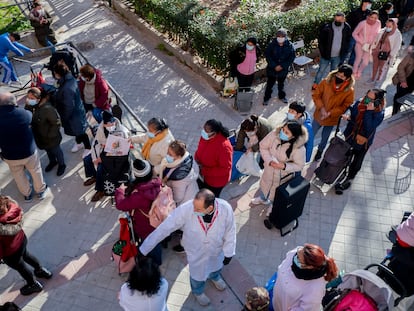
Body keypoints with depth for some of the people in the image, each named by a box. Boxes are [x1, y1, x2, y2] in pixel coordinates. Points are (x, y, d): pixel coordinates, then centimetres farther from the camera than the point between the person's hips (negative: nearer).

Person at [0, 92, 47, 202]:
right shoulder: (24, 114, -25)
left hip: (9, 155, 1)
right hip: (29, 152, -1)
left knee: (19, 176, 25)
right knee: (35, 172, 24)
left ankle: (27, 194, 46)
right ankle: (40, 191, 44)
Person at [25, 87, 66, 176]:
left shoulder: (47, 109, -36)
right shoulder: (33, 106, -12)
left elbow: (57, 123, -28)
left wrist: (49, 135, -21)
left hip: (51, 138, -7)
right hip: (40, 137, 7)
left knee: (56, 151, 21)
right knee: (48, 151, 32)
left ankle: (61, 165, 48)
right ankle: (52, 162, 60)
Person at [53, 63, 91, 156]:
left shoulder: (67, 89, -37)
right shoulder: (70, 79, -9)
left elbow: (69, 106, -28)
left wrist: (64, 118, -15)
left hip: (74, 114, -9)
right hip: (76, 110, 9)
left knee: (80, 132, 14)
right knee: (77, 130, 30)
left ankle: (88, 148, 35)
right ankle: (78, 142, 54)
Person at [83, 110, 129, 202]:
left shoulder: (122, 132, -28)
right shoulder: (101, 127, -11)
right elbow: (96, 142, -1)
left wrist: (103, 157, -23)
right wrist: (95, 157, -11)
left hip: (114, 155, -6)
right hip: (103, 150, 6)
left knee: (100, 168, -23)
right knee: (87, 160, 1)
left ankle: (101, 190, -2)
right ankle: (94, 176, 28)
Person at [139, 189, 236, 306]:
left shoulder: (226, 209, -35)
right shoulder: (185, 210, -39)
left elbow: (230, 232, -15)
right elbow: (164, 228, -29)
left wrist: (228, 253, -3)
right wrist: (143, 250, -24)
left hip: (217, 249, 2)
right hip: (196, 252, -1)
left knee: (216, 266, 34)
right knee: (198, 274, 27)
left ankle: (214, 277, 72)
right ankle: (198, 291, 63)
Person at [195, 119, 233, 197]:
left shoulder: (224, 146, -35)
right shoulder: (205, 136, -14)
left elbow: (225, 169, -29)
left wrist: (205, 170, -30)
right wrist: (197, 159, -13)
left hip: (215, 181, -6)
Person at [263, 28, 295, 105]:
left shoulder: (290, 45, -13)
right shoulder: (272, 44, -16)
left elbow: (292, 57, -9)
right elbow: (267, 55, -13)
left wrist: (282, 66, -17)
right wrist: (274, 66, -19)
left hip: (283, 69, 1)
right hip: (272, 69, -1)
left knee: (281, 84, 22)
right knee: (270, 83, 13)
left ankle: (282, 96, 44)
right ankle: (267, 97, 31)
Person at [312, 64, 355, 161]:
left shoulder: (350, 91, -21)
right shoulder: (326, 82, -19)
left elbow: (345, 107, -14)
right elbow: (316, 95, -11)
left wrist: (330, 113, -23)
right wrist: (321, 108, -23)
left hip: (331, 119, 0)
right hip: (319, 115, 0)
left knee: (325, 138, 24)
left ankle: (320, 151, 53)